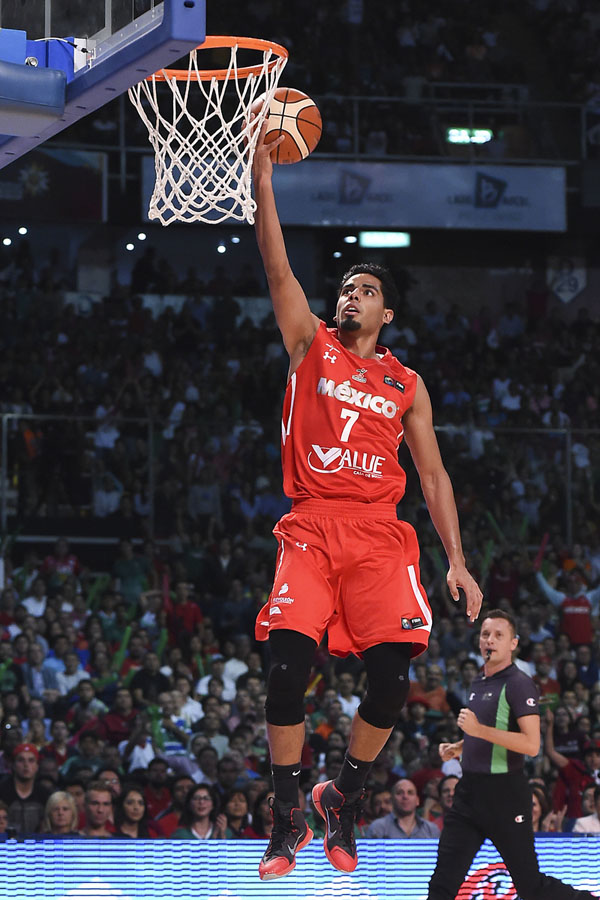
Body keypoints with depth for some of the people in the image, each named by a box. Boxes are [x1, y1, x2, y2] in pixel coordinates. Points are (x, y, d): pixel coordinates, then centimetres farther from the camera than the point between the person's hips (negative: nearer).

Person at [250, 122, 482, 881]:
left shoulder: (406, 385, 16)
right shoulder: (312, 346, 12)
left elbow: (433, 474, 15)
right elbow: (278, 271, 0)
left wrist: (456, 559, 5)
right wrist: (263, 183, -10)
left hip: (379, 535, 2)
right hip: (311, 528, -1)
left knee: (391, 676, -13)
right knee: (288, 665, -17)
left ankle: (342, 798, 11)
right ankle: (286, 819, -4)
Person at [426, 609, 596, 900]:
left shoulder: (519, 683, -11)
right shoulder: (479, 683, 15)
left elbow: (531, 744, -21)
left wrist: (479, 729, -25)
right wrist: (458, 747, 15)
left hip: (505, 794, -7)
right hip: (470, 789, 7)